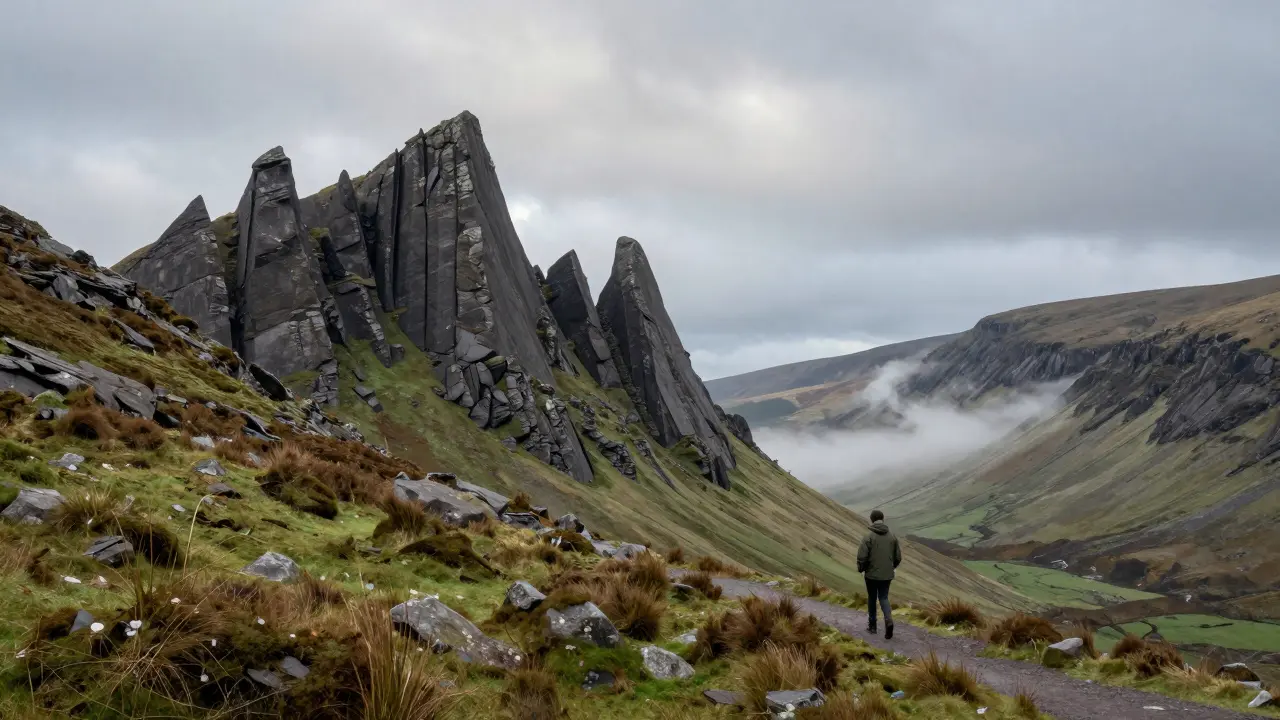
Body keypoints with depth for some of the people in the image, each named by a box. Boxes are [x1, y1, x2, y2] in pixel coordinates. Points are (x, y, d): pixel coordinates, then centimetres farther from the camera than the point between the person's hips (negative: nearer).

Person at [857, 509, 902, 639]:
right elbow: (898, 557, 4)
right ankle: (888, 619, -14)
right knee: (883, 598, 12)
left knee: (872, 598, 15)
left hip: (871, 574, -2)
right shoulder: (892, 535, -1)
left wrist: (860, 569, 4)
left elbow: (862, 557, -16)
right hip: (887, 574, 3)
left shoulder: (869, 536, -13)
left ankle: (872, 625, 24)